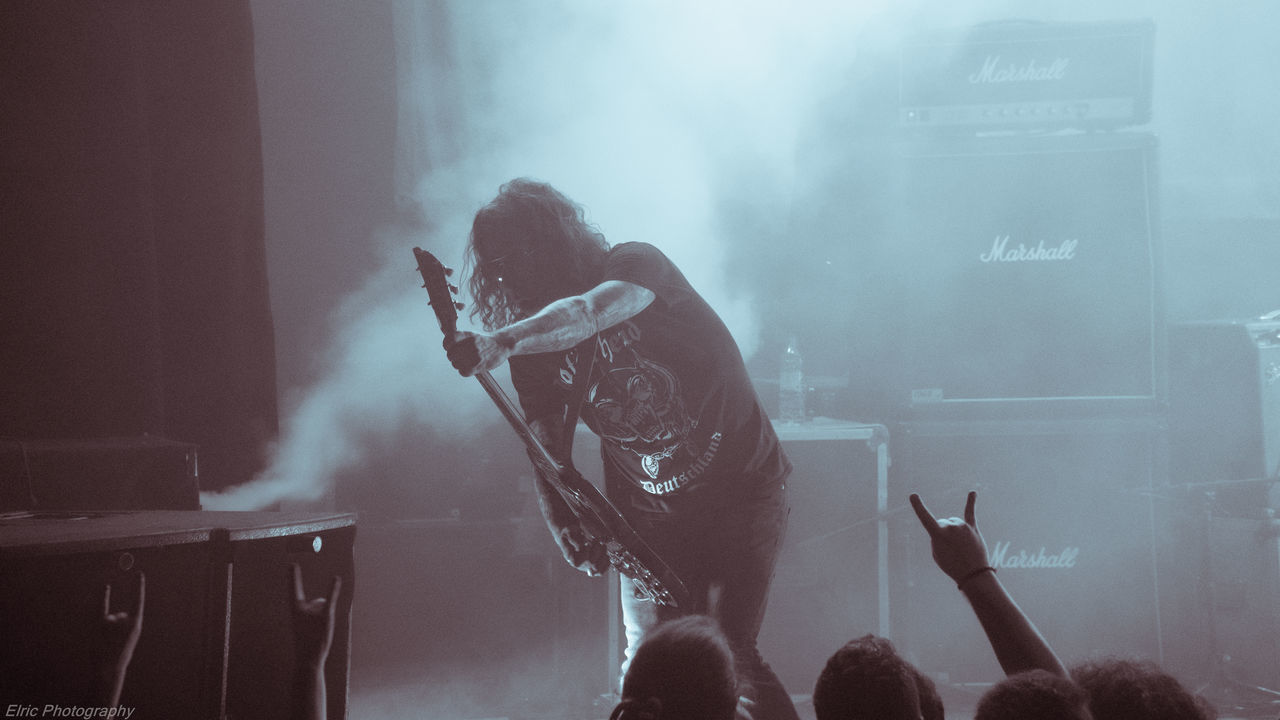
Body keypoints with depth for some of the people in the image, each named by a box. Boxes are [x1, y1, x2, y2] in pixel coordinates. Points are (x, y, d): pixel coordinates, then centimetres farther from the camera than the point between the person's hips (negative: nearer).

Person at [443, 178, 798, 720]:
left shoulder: (635, 266, -12)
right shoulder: (535, 349, 2)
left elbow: (588, 313, -35)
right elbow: (547, 451, 3)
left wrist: (503, 341, -49)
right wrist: (565, 529, -15)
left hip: (742, 490, -5)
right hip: (651, 517, 5)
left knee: (732, 659, -13)